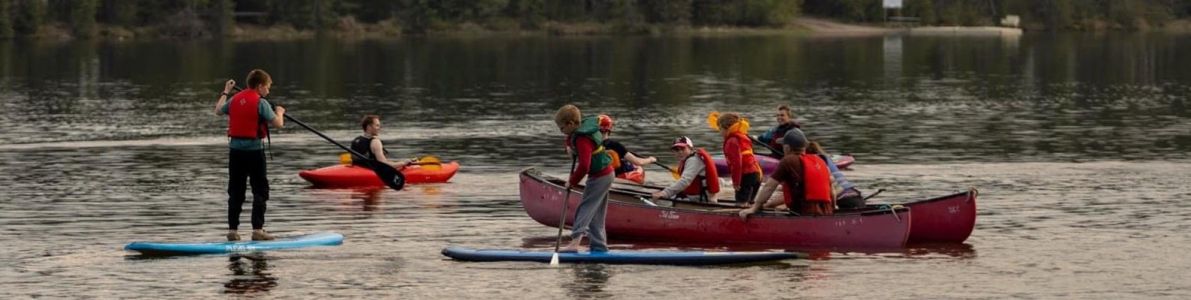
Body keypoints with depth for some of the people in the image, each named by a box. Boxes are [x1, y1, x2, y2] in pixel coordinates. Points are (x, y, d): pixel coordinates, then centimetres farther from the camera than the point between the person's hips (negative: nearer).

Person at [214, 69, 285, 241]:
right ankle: (257, 229, -5)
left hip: (235, 149, 5)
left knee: (235, 191, 11)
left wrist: (225, 92, 38)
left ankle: (232, 229, 10)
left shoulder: (235, 99, 6)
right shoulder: (260, 102, -11)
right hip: (254, 150, -5)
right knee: (260, 190, 2)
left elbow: (218, 111, 24)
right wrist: (279, 112, 9)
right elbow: (278, 124, -13)